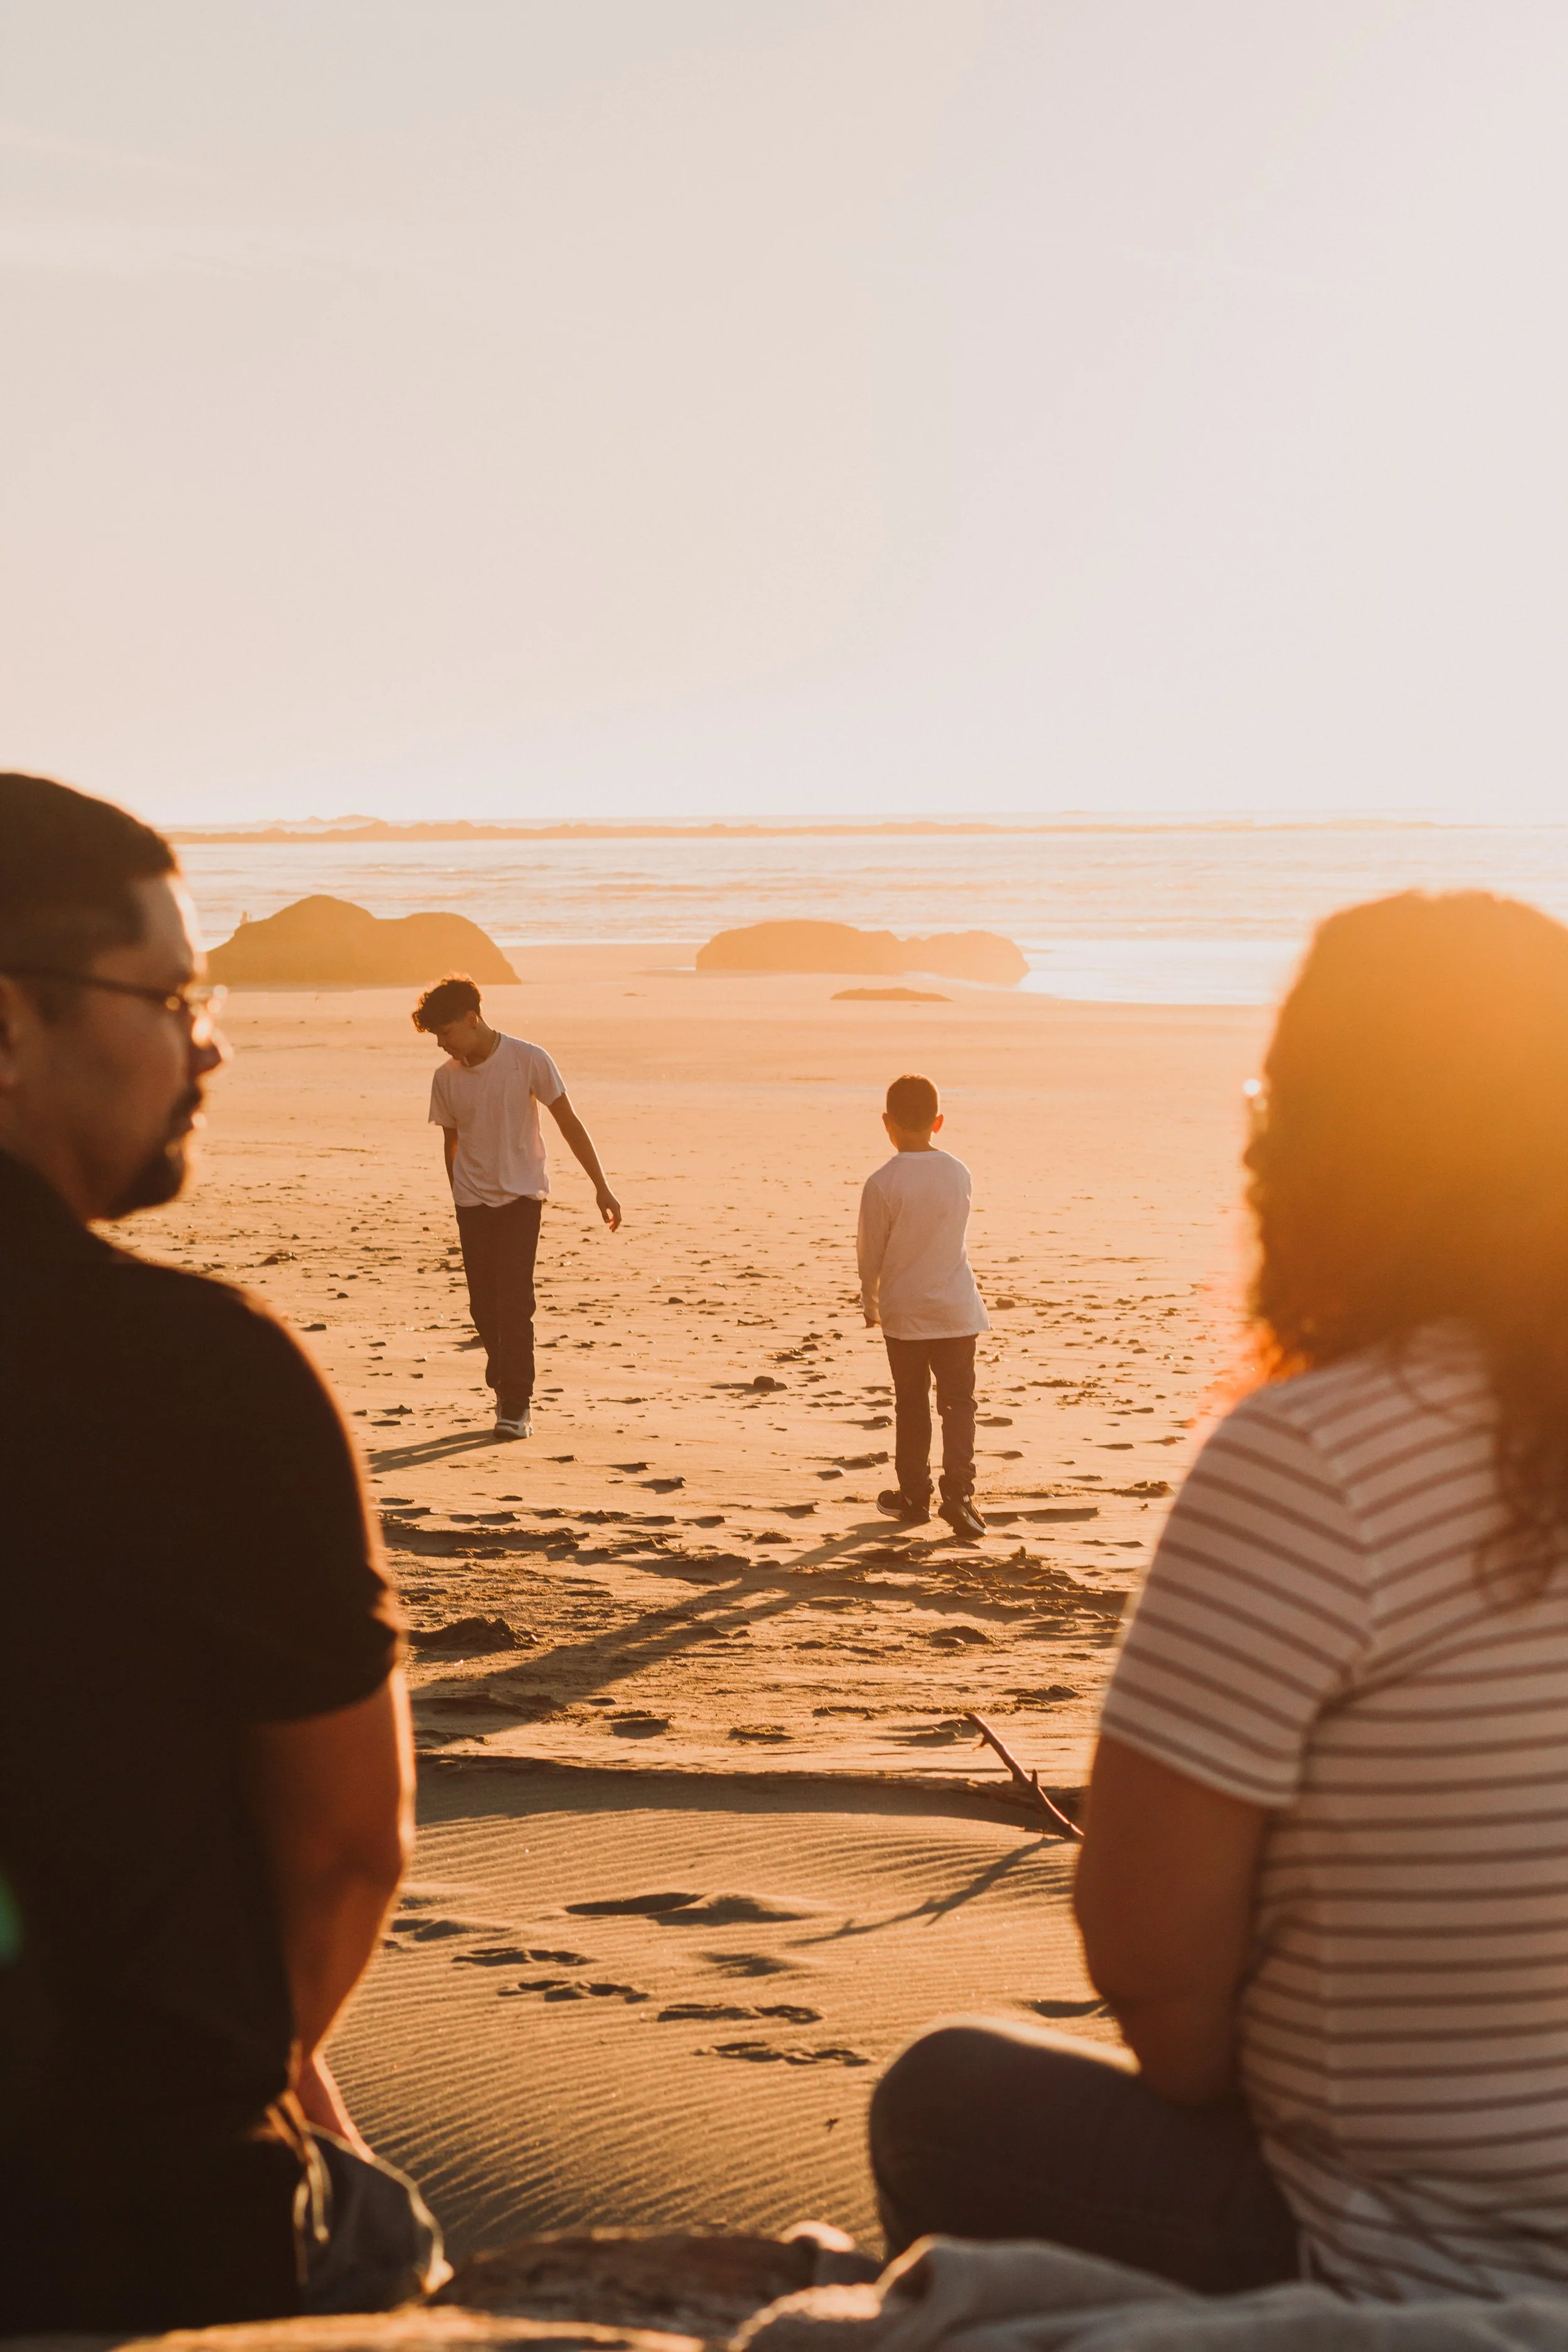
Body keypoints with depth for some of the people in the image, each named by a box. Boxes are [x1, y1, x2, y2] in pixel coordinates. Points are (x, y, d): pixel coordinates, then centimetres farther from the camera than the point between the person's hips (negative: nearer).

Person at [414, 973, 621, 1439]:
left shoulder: (528, 1061, -12)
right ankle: (505, 1393, 21)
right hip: (472, 1203, 4)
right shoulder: (446, 1078, -1)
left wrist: (601, 1188, -5)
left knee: (514, 1302, -12)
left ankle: (517, 1405, -7)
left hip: (520, 1196, -3)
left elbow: (569, 1123, -6)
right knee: (484, 1307, 3)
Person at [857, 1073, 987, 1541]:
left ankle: (914, 1495, 18)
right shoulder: (958, 1173, -3)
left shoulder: (882, 1182, -14)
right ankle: (958, 1493, -7)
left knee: (911, 1404, 11)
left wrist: (871, 1305, 13)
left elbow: (870, 1254, -5)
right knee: (958, 1401, 5)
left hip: (904, 1311, -2)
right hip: (957, 1309, 2)